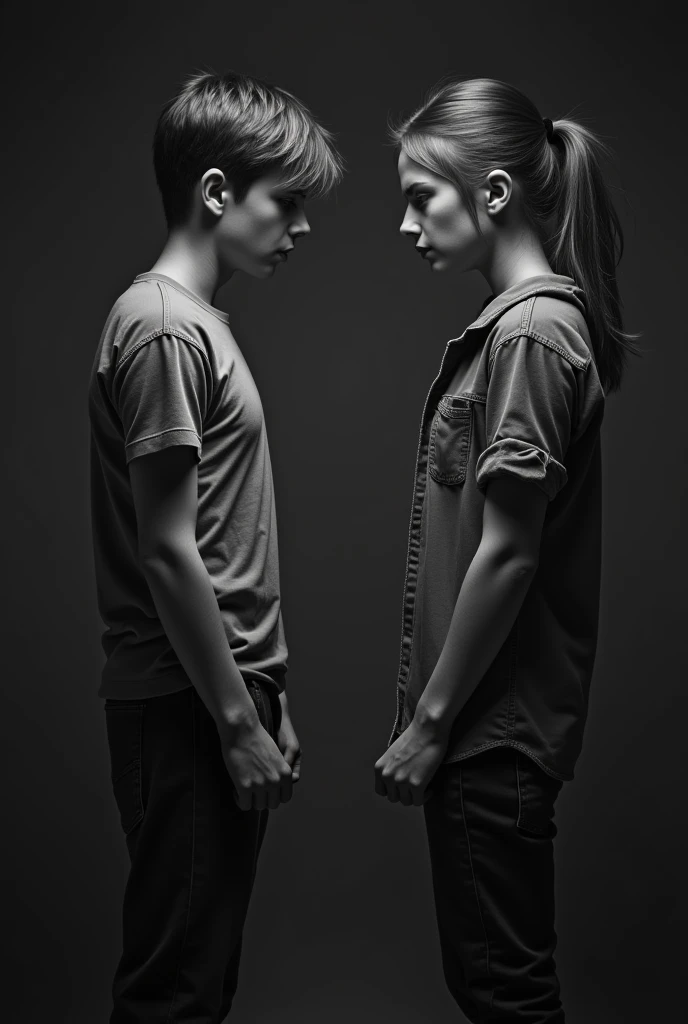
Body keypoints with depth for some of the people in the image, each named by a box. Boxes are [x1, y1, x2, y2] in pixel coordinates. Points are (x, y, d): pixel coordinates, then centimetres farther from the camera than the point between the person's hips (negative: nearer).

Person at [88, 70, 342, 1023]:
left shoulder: (201, 323, 14)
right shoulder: (164, 326, -14)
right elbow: (167, 553, -19)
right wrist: (238, 723, -14)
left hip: (226, 696, 9)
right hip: (185, 709, -9)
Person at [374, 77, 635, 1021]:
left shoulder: (533, 331, -17)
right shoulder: (514, 320, 11)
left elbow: (507, 554, -20)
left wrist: (430, 720, -12)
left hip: (496, 726, -9)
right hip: (489, 718, 9)